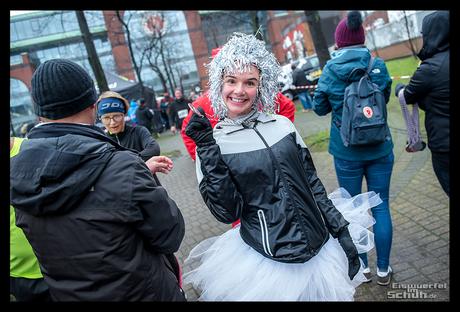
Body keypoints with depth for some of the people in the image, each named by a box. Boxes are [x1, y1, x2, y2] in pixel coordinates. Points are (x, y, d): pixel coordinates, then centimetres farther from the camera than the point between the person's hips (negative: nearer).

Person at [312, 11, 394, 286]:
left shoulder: (330, 70, -7)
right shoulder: (378, 65, -3)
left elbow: (319, 108, 2)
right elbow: (385, 97, 13)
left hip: (347, 152, -1)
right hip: (379, 148, 2)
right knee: (381, 206, 11)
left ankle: (363, 267, 26)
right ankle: (383, 270, 22)